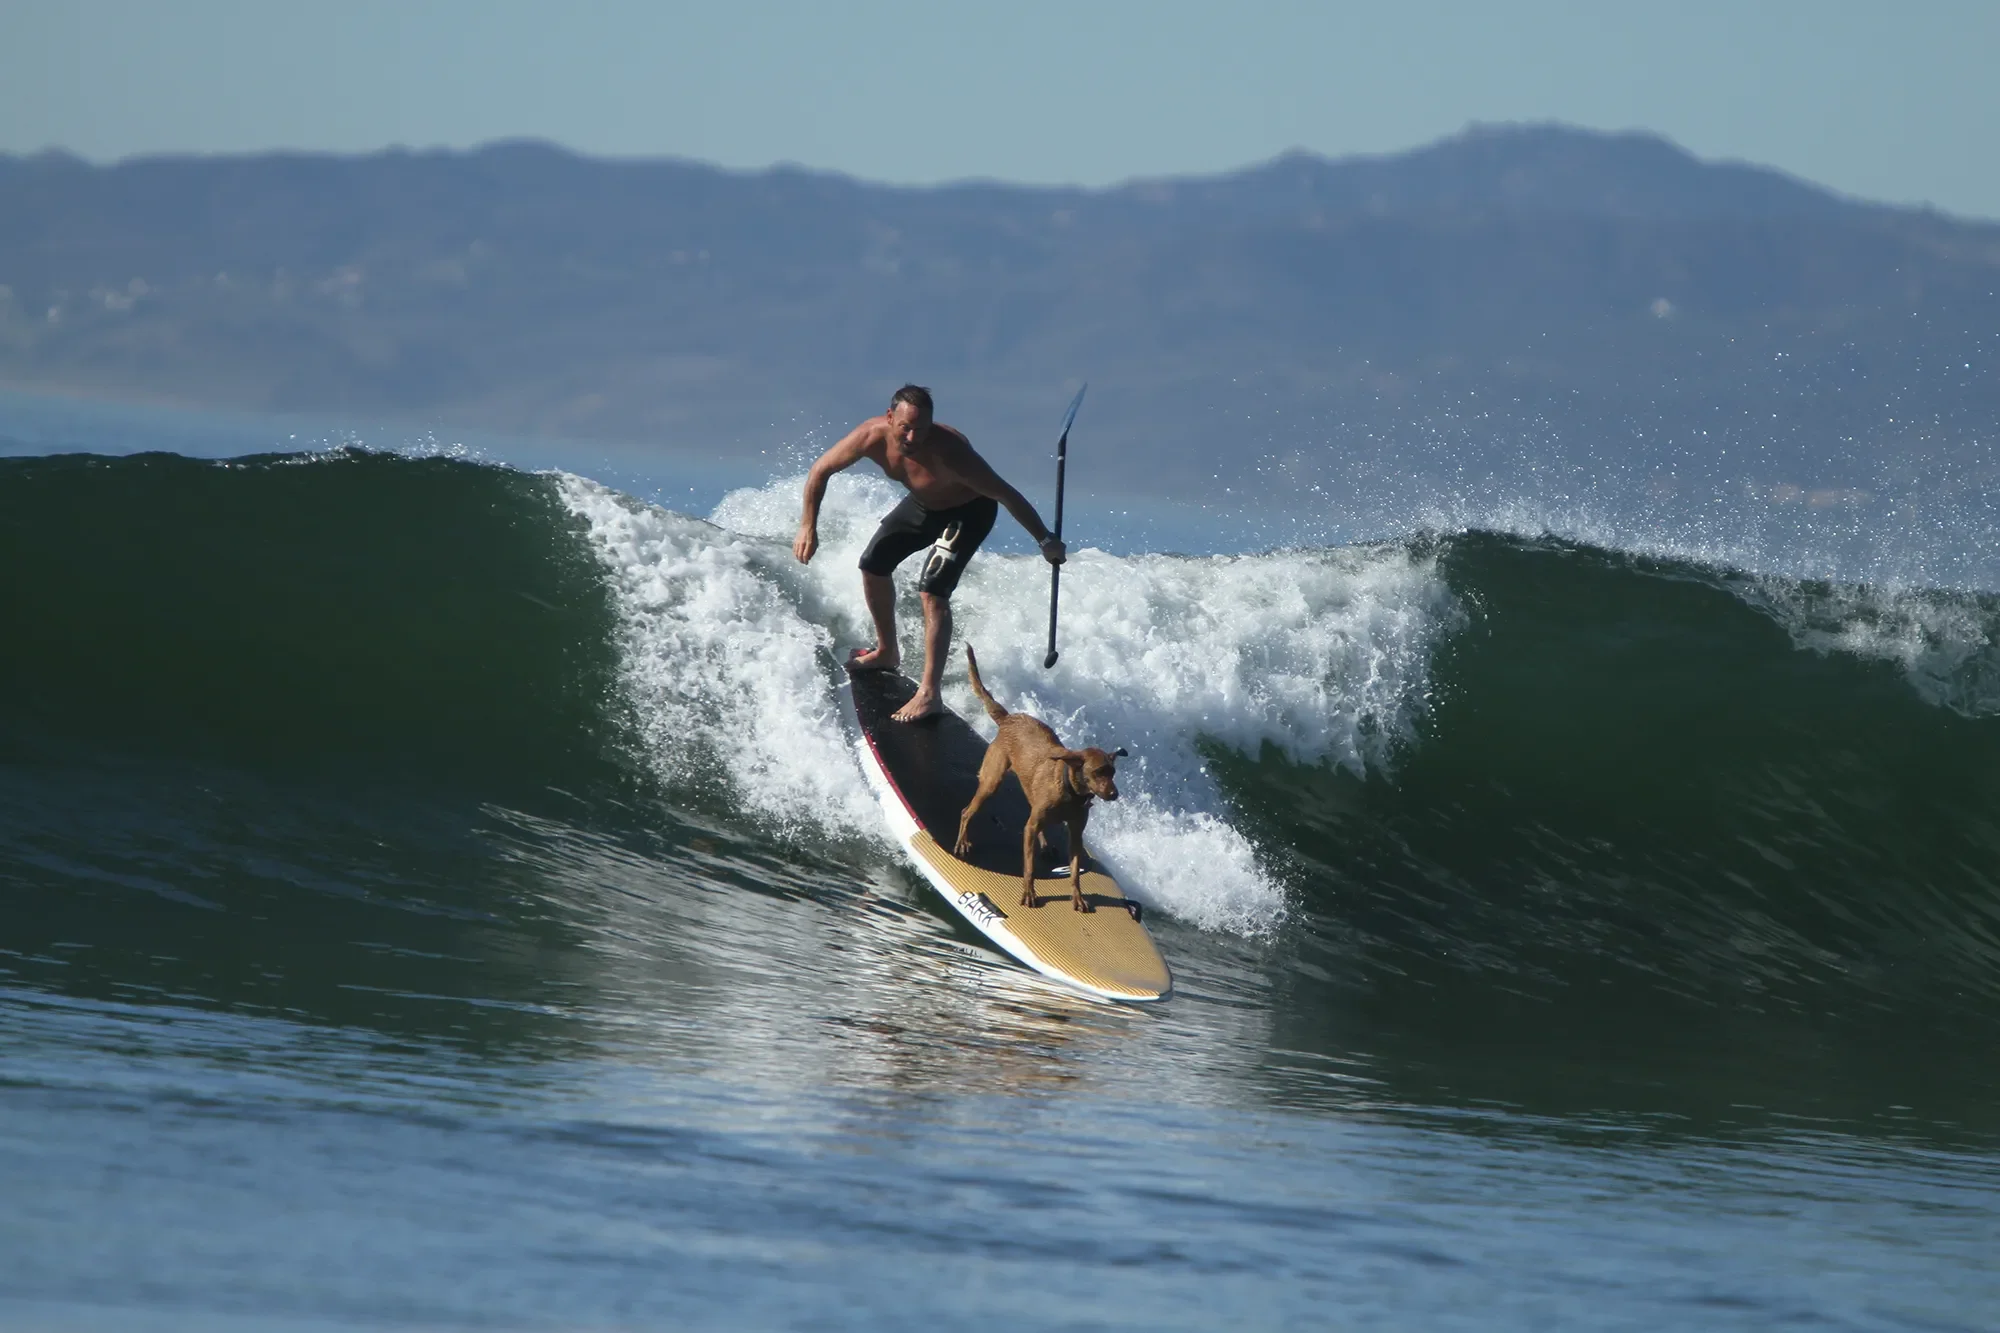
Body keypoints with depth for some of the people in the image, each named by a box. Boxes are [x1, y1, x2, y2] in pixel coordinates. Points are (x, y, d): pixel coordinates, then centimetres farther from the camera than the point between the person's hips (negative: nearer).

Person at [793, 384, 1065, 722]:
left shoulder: (947, 452, -42)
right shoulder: (872, 437, -27)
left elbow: (1005, 494, -34)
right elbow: (820, 471, -10)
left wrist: (1045, 541, -31)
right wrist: (808, 526, -15)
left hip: (967, 512, -6)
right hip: (922, 504, 7)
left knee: (932, 592, -20)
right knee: (873, 564, 15)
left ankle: (929, 694, -19)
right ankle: (887, 653, 39)